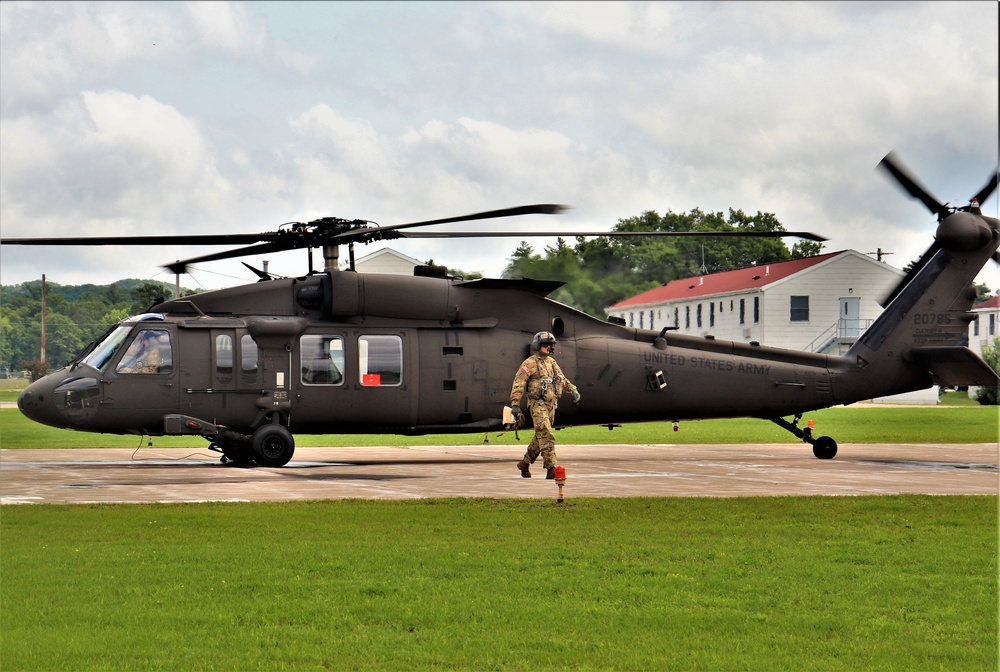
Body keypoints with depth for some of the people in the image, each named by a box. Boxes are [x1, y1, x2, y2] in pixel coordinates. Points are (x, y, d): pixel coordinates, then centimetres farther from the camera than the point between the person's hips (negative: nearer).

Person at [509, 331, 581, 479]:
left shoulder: (551, 362, 16)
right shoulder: (530, 363, -6)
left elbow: (562, 379, 25)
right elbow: (518, 384, -10)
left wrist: (573, 390, 10)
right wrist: (515, 404, -16)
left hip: (551, 405, 8)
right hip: (538, 405, -8)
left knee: (540, 438, 14)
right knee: (547, 437, -15)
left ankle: (524, 463, 29)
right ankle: (551, 469, -17)